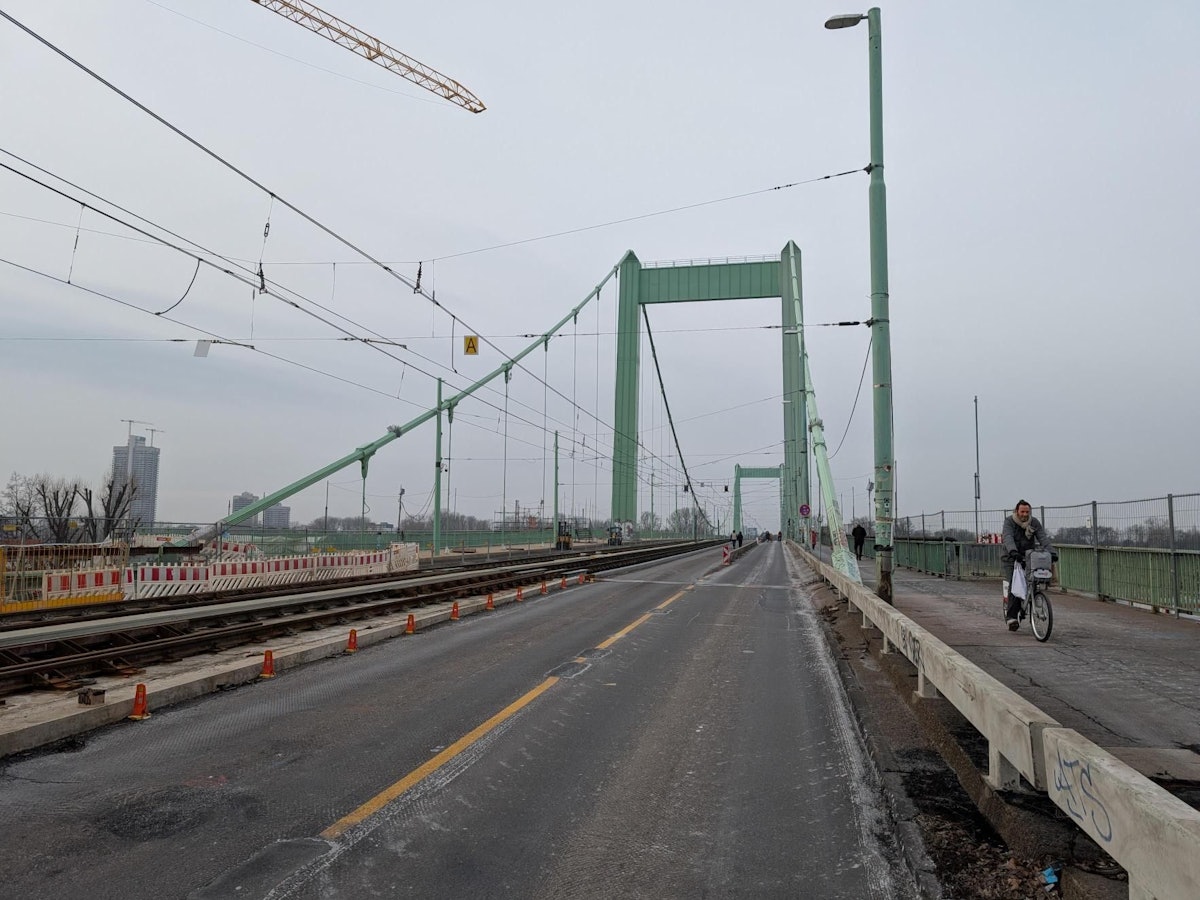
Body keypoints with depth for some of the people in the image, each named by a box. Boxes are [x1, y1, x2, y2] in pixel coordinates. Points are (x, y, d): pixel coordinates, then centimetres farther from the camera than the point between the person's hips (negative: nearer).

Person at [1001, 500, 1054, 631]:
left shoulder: (1034, 523, 3)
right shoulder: (1009, 522, -7)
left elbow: (1043, 538, -8)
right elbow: (1008, 538, -24)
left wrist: (1050, 551, -27)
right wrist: (1013, 551, -43)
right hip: (1012, 558, -3)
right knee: (1014, 584, -17)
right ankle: (1011, 616, -18)